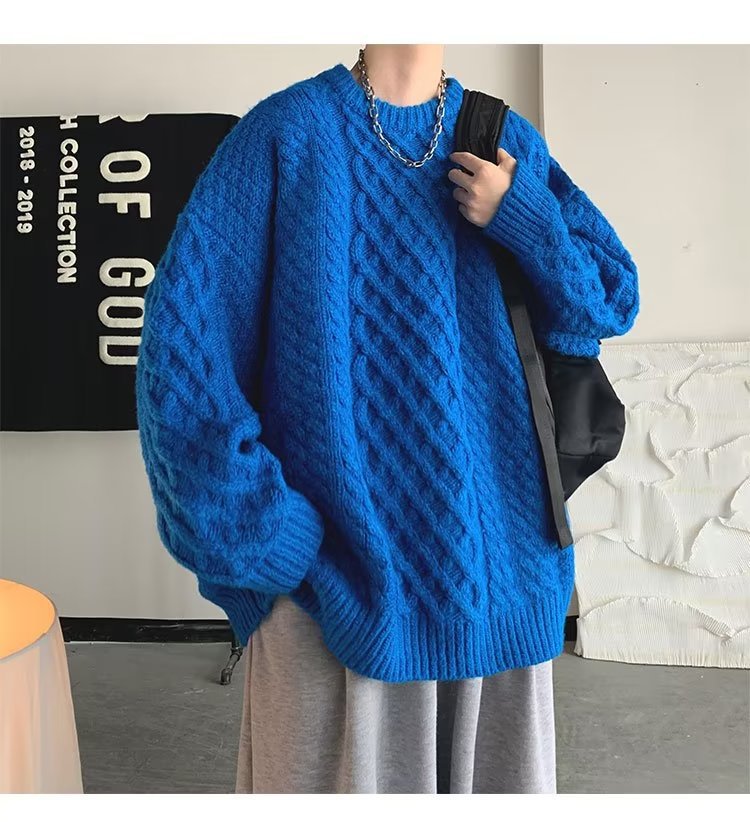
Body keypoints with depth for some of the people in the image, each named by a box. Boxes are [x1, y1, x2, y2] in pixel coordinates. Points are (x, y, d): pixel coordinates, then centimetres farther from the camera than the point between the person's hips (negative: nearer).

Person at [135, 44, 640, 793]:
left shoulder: (506, 141, 9)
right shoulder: (289, 129, -3)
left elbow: (611, 301, 9)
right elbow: (187, 322, -9)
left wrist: (525, 220, -10)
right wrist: (256, 518, -14)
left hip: (490, 528, 4)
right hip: (337, 544, -3)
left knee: (488, 751, 16)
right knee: (345, 757, 8)